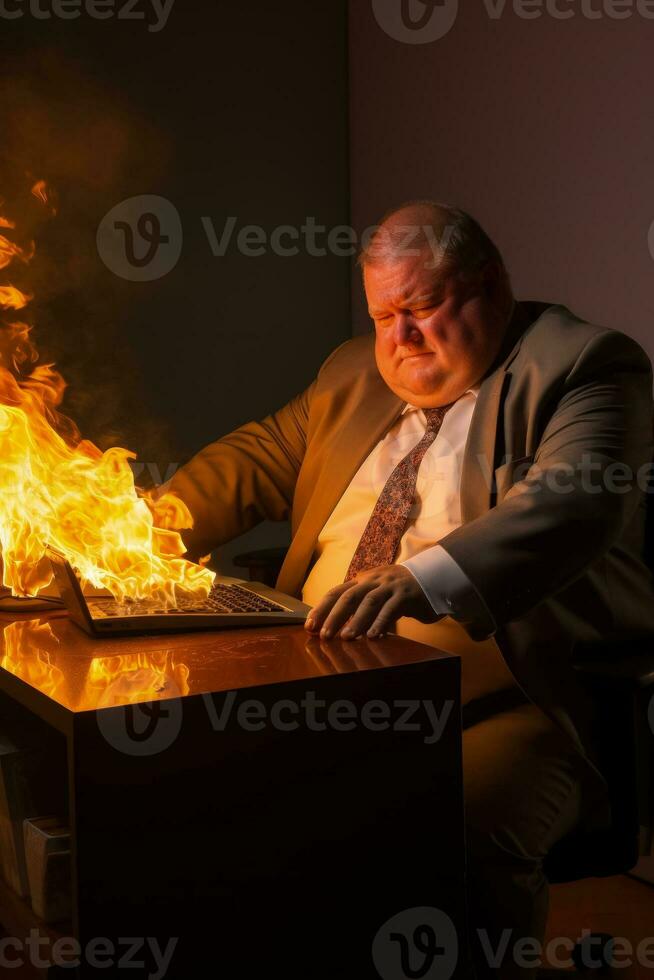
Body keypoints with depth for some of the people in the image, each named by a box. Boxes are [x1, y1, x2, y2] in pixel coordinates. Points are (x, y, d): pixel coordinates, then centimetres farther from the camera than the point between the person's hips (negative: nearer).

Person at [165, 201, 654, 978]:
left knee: (462, 830, -34)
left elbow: (572, 503, -22)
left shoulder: (581, 364, -4)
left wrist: (423, 582, -39)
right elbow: (257, 459, 25)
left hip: (501, 706, -6)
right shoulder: (355, 374, 17)